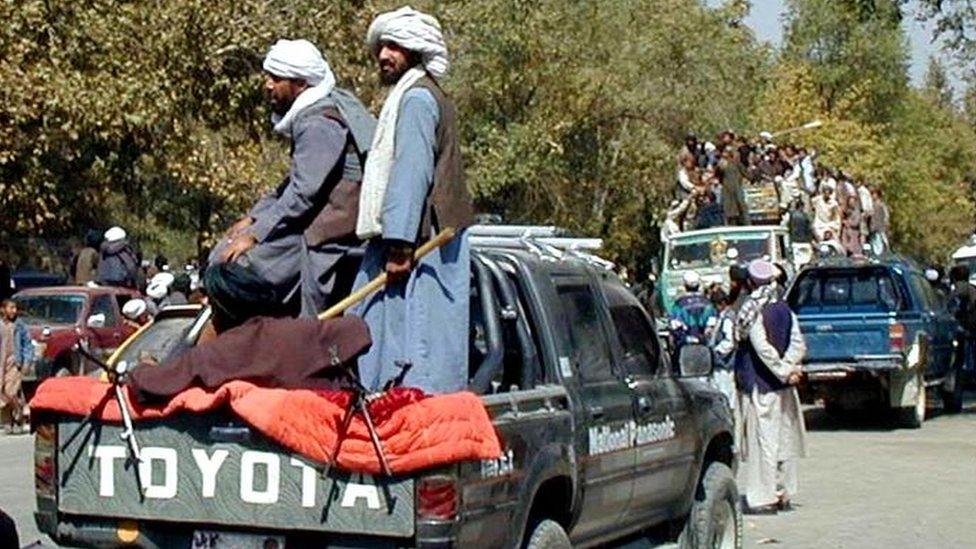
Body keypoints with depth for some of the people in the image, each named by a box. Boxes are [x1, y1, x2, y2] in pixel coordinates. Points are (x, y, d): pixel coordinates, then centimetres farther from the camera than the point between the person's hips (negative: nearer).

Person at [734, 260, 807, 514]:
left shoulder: (751, 311, -12)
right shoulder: (784, 309, 6)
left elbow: (762, 347, -19)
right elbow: (798, 344, -1)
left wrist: (783, 370, -12)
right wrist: (787, 368, -8)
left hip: (757, 385, -6)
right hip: (782, 387, 6)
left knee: (762, 438, -4)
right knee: (784, 440, 13)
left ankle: (764, 497, -3)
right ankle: (784, 493, 21)